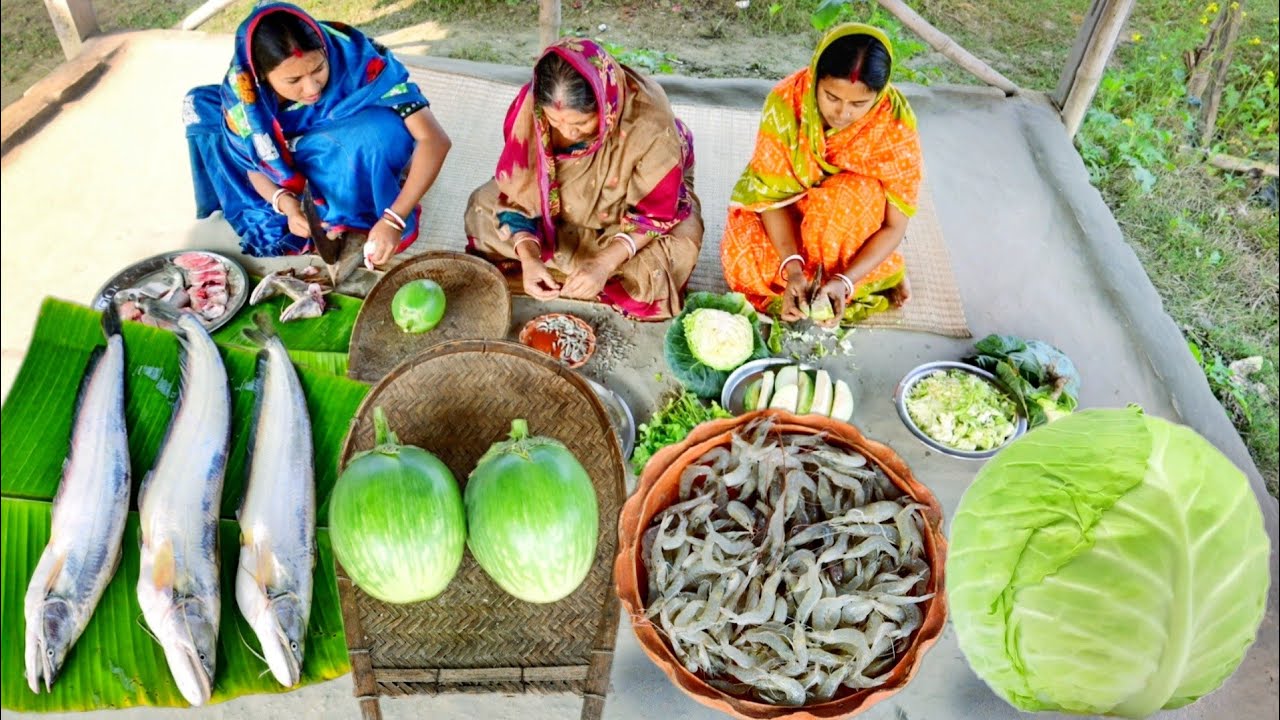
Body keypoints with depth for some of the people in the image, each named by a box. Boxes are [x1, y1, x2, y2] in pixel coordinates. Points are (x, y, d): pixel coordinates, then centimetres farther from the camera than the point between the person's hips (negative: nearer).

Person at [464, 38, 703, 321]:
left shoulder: (649, 119, -38)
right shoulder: (531, 104, -30)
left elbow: (655, 211, -27)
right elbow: (518, 192, -20)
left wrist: (605, 262, -39)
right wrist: (528, 257, -37)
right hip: (566, 202, 3)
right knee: (481, 207, -13)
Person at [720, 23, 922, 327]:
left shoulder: (896, 124, -25)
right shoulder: (786, 100, -24)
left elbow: (894, 225, -21)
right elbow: (772, 192, -20)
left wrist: (844, 281, -37)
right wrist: (792, 267, -35)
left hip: (855, 214, -1)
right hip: (792, 207, 1)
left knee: (858, 194, -35)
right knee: (743, 262, -28)